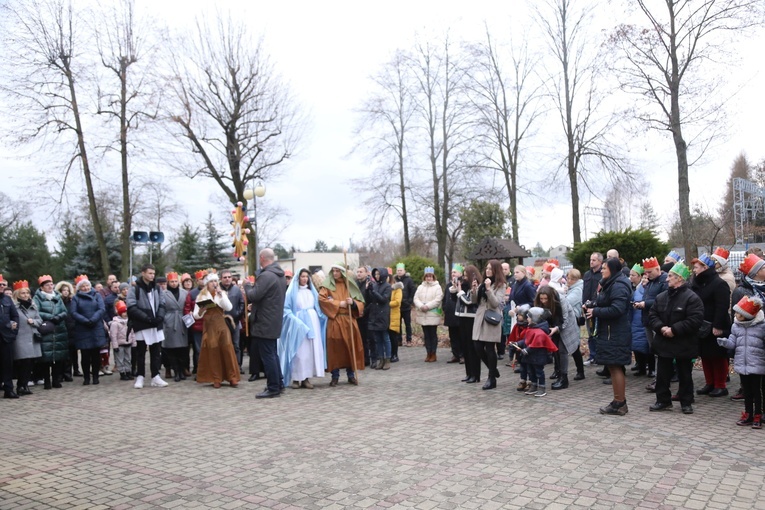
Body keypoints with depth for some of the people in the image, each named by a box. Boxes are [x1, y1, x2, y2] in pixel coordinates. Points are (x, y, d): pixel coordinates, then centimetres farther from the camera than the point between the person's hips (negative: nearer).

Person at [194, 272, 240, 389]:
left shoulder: (222, 293, 10)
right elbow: (196, 315, 3)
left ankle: (232, 377, -5)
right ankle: (216, 379, 3)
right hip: (209, 326, 0)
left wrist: (221, 295, -12)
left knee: (227, 348, -10)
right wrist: (202, 309, -16)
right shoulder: (201, 296, 6)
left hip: (222, 324, 0)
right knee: (212, 351, -5)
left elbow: (229, 307, -6)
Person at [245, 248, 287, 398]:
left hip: (264, 323, -10)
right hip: (275, 321, 10)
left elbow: (253, 296, -24)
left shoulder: (266, 276, -20)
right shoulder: (280, 275, 12)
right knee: (273, 354, 17)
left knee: (268, 355, -4)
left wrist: (247, 286, -4)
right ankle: (278, 384, 24)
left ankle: (273, 388, 0)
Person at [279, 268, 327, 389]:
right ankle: (296, 378, 1)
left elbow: (318, 307, 18)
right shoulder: (292, 291, -1)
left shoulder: (312, 291, 14)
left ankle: (306, 377, 6)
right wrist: (294, 319, -18)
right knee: (299, 351, -5)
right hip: (298, 324, -4)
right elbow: (286, 308, -5)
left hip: (312, 323, 5)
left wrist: (323, 315, 2)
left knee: (311, 350, 1)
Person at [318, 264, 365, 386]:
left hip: (349, 320, 2)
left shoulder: (350, 285, 10)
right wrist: (338, 303, -12)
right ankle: (335, 376, 7)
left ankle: (351, 375, 13)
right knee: (335, 348, -2)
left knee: (351, 347, 3)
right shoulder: (328, 285, 5)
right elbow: (321, 298, -11)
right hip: (334, 321, -2)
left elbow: (360, 303, 10)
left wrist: (353, 302, -12)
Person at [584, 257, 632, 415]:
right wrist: (592, 306, 4)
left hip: (615, 334, -11)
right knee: (613, 367, 13)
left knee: (615, 367, -6)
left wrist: (596, 311, -17)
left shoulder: (619, 286, -16)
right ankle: (619, 402, 19)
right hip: (610, 332, 11)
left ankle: (619, 403, 1)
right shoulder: (610, 284, 18)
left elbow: (617, 309, -26)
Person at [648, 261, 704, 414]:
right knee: (662, 374, 10)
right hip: (663, 342, 5)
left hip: (683, 344, -5)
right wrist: (661, 327, -13)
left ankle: (686, 402, 21)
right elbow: (652, 315, 6)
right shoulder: (661, 297, 7)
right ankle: (663, 400, 21)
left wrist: (674, 329, -22)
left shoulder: (691, 297, -12)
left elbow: (695, 320, -21)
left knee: (684, 375, 9)